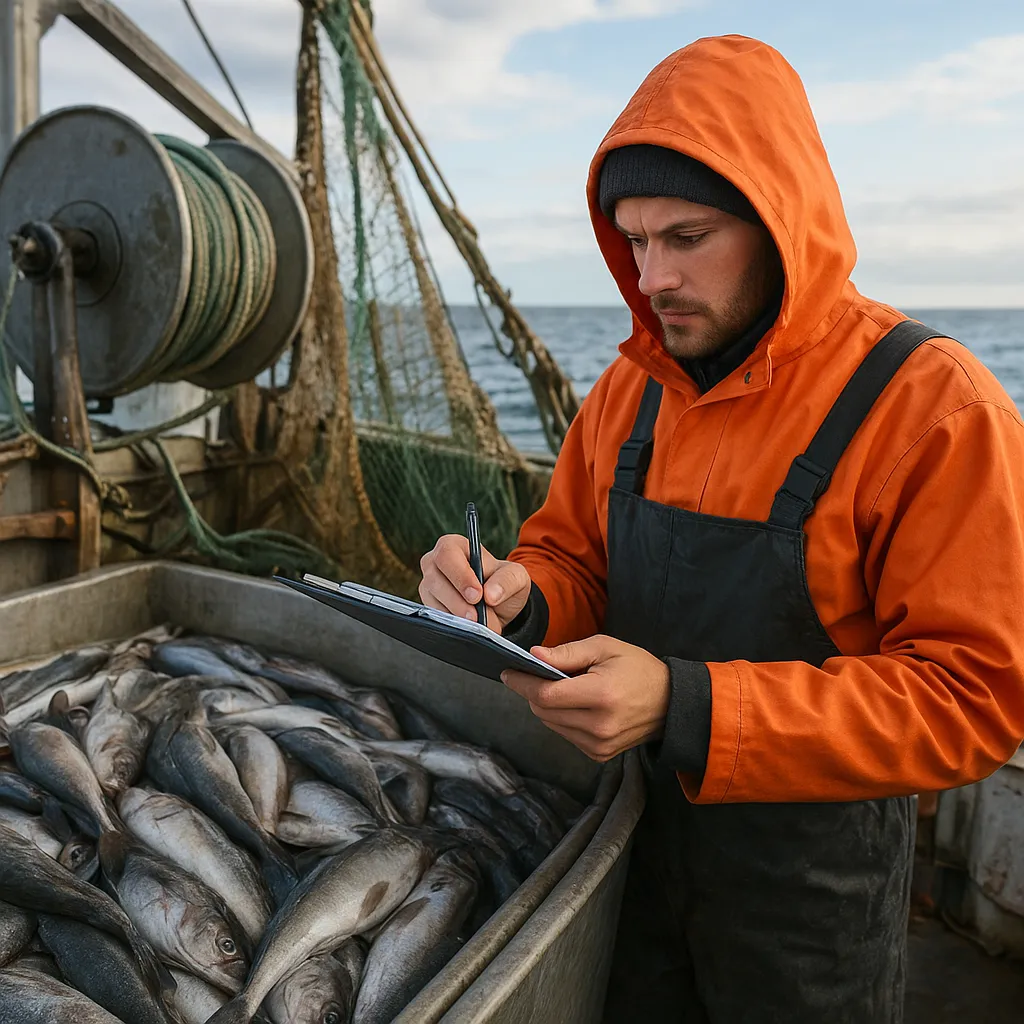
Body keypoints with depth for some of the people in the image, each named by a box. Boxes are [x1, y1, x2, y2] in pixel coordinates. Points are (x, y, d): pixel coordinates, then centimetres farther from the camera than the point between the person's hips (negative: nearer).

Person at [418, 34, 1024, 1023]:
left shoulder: (930, 405, -21)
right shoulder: (628, 391, -2)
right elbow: (574, 562, 7)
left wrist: (687, 708, -33)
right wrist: (519, 600, -19)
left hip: (814, 865, -4)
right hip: (647, 830, 5)